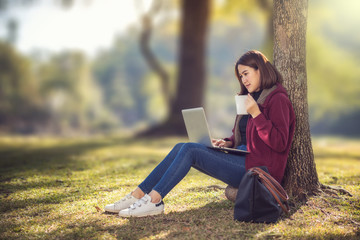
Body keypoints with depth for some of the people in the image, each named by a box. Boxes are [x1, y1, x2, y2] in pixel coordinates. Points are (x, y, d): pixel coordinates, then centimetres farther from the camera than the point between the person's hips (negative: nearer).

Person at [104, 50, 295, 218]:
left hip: (258, 167, -9)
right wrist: (228, 142, 5)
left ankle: (153, 201, -19)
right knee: (182, 147, -4)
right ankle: (138, 195, -9)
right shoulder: (250, 98, 19)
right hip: (243, 158, 9)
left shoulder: (277, 99, -9)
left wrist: (256, 113, -22)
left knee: (190, 150, -18)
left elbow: (279, 144, -19)